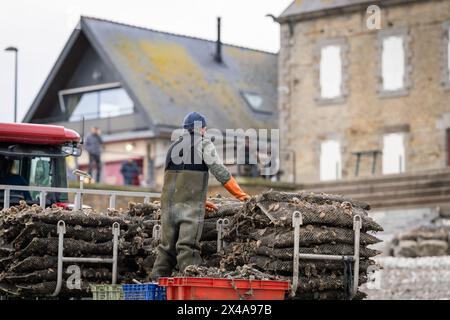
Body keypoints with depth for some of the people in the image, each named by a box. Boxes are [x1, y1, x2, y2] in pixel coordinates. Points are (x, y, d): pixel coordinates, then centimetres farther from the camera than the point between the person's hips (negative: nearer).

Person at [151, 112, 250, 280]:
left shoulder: (173, 147, 22)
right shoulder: (204, 144, 2)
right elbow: (220, 171, -4)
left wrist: (201, 201, 31)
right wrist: (241, 195, 1)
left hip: (168, 203, 6)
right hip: (190, 204, -6)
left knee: (167, 246, 11)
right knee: (188, 246, -11)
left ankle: (156, 280, 9)